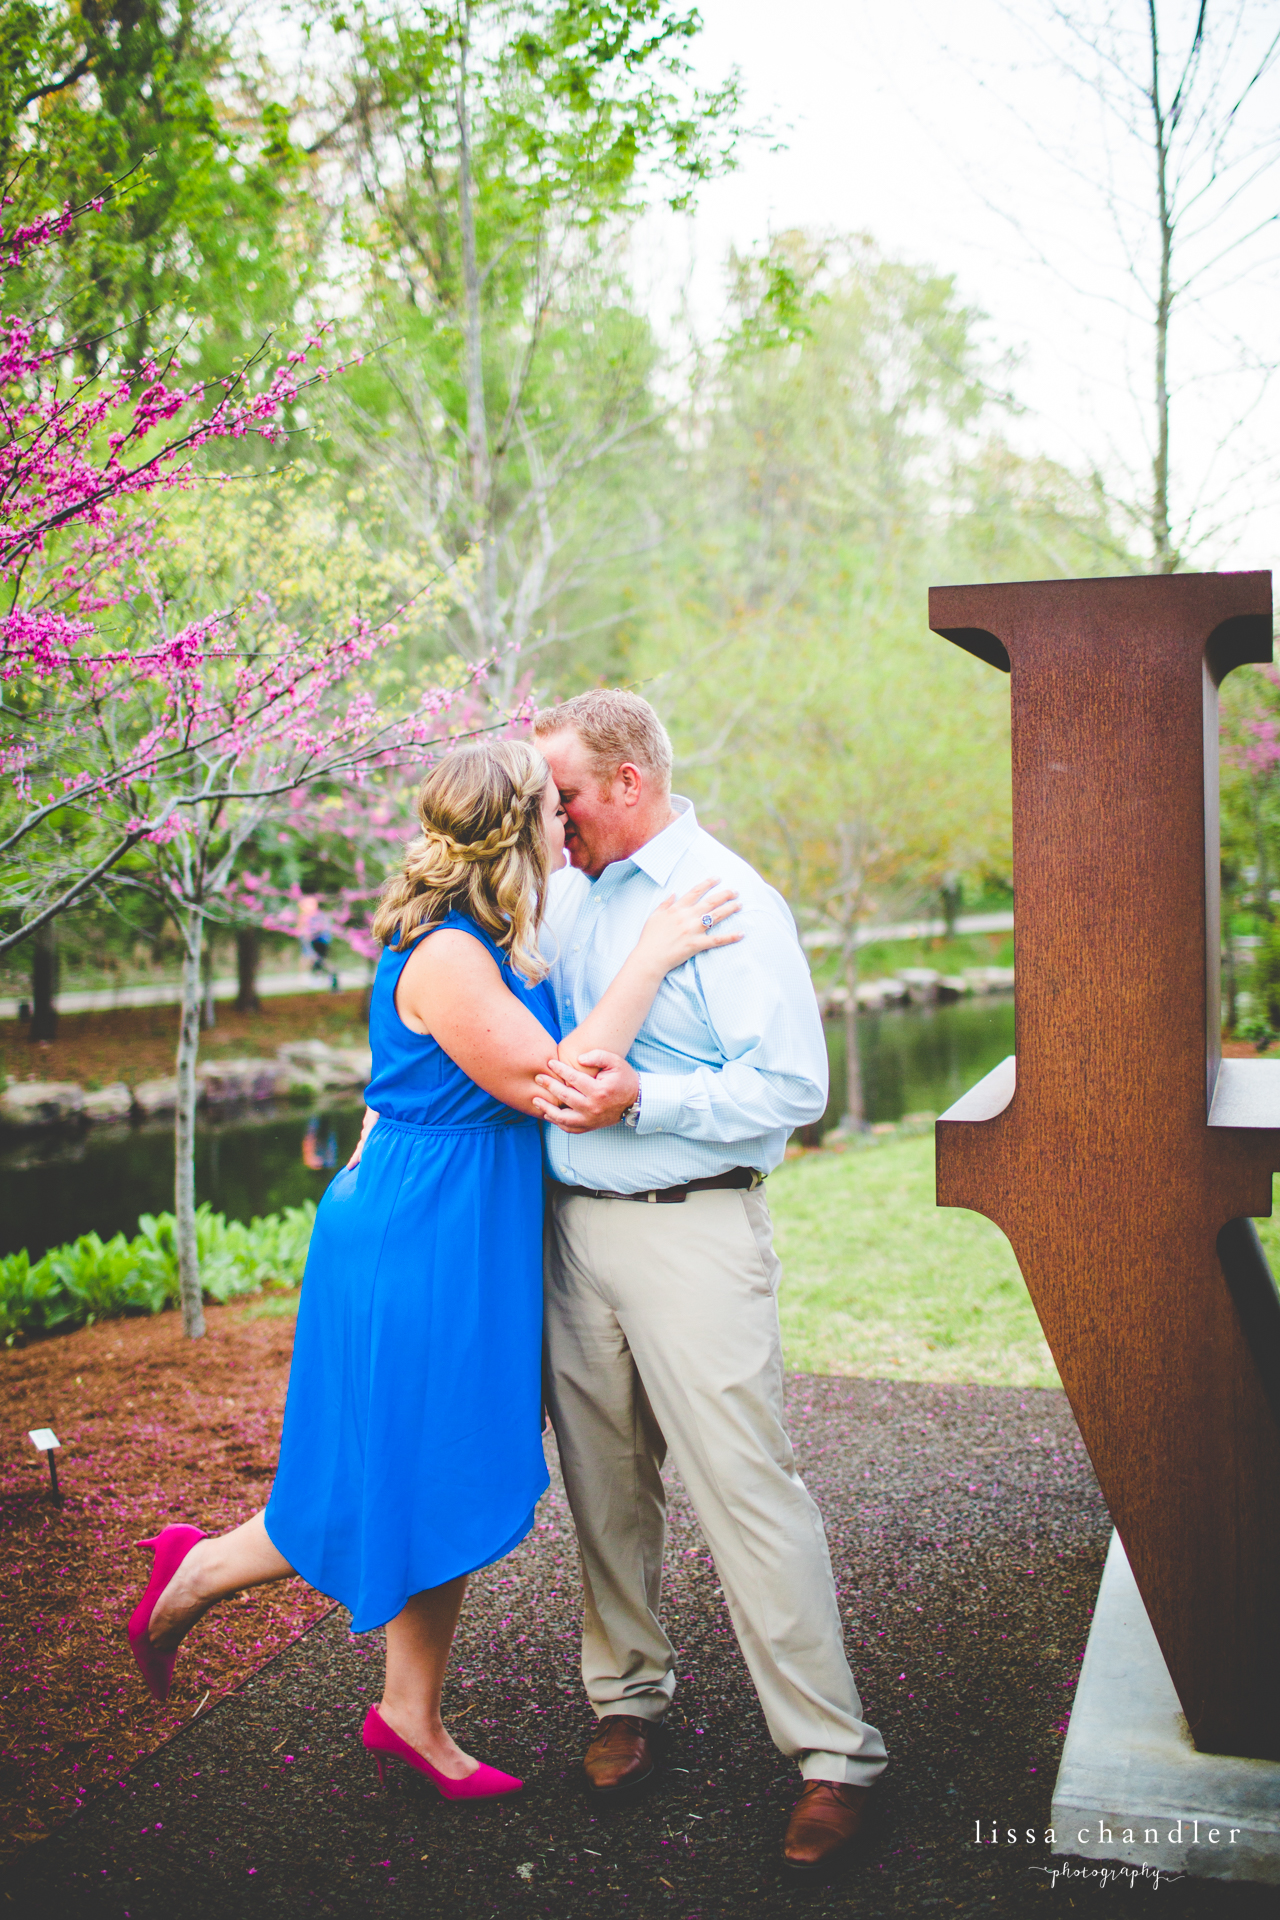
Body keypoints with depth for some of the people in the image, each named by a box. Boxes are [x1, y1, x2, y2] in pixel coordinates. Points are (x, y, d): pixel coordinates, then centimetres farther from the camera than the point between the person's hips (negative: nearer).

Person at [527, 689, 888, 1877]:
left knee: (745, 1486, -6)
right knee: (603, 1477, 14)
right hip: (572, 1230, 7)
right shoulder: (566, 897, 12)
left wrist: (639, 1101, -23)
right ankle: (626, 1693, 33)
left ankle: (832, 1754, 6)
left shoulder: (729, 901, -10)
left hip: (689, 1232, -6)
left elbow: (793, 1086, -16)